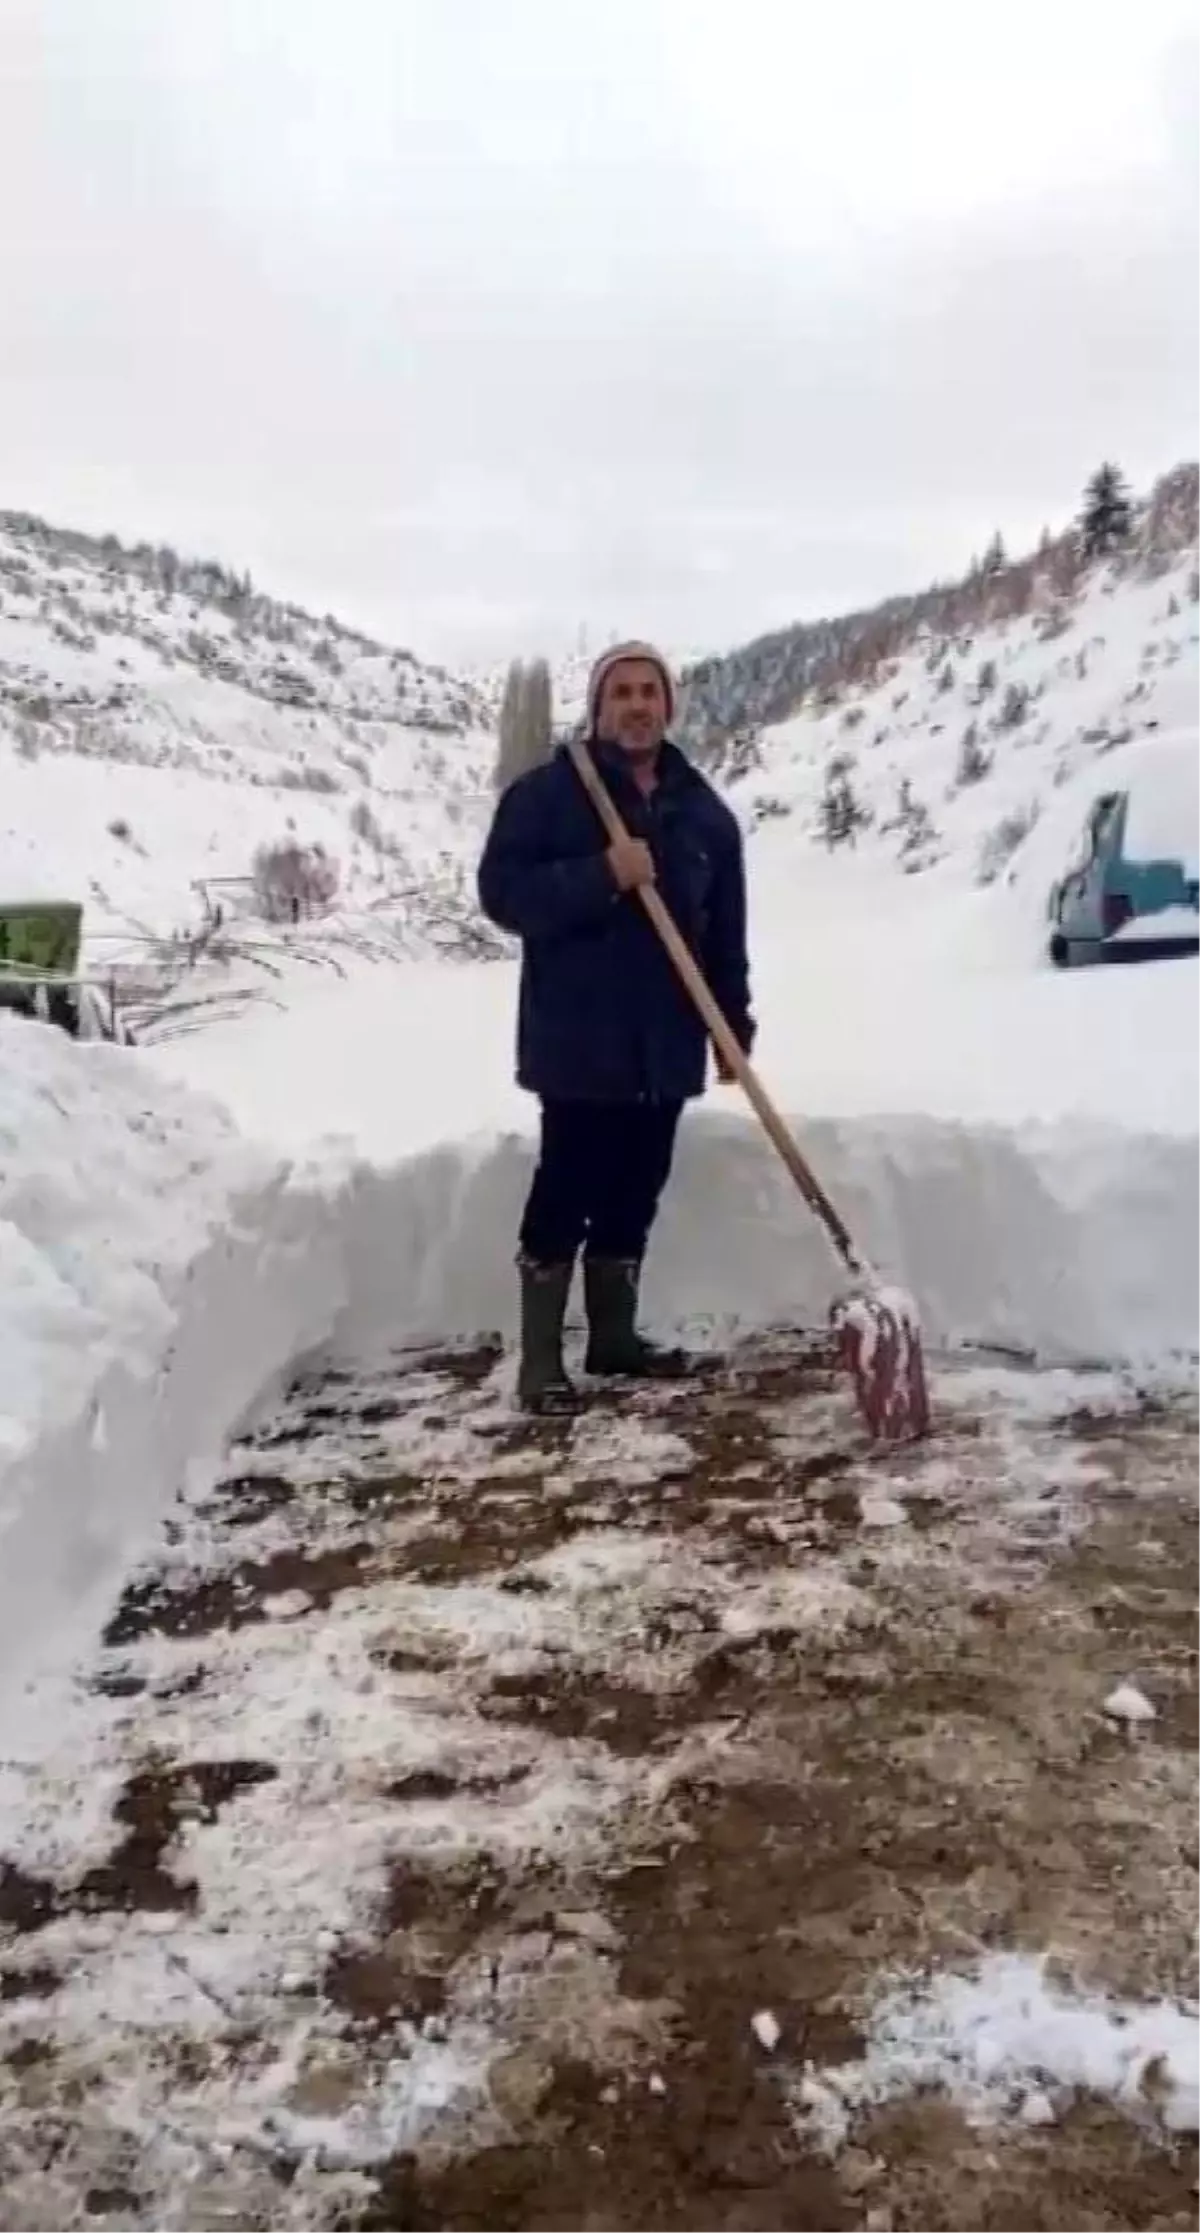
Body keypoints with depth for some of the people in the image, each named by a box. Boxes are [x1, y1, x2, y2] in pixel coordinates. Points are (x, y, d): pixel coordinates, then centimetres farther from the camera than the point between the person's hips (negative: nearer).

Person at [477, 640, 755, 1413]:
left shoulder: (704, 810, 10)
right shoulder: (546, 792, -4)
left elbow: (726, 933, 12)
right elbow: (502, 890, -12)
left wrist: (735, 1026, 8)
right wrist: (601, 876, -22)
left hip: (666, 1043, 5)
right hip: (577, 1038, -5)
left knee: (635, 1192, 11)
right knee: (566, 1190, -5)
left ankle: (614, 1335, 25)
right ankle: (541, 1359, 4)